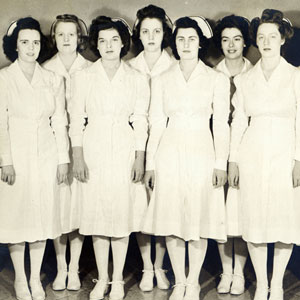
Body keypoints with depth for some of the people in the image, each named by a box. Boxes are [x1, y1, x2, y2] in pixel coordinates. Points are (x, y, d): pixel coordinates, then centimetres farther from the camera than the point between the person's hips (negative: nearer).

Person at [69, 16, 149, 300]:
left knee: (122, 210, 2)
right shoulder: (84, 76, 4)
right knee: (96, 211, 4)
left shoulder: (137, 79, 4)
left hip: (124, 151, 0)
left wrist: (140, 159, -2)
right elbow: (77, 119, 2)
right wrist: (77, 157, -4)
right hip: (93, 149, 1)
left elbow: (140, 122, 3)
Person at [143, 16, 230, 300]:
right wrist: (150, 163, 3)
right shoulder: (162, 80, 8)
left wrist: (220, 163, -5)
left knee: (199, 218, 2)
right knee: (171, 219, 3)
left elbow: (221, 125, 2)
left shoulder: (217, 79, 5)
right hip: (170, 154, 1)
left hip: (201, 154, -1)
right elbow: (156, 124, 7)